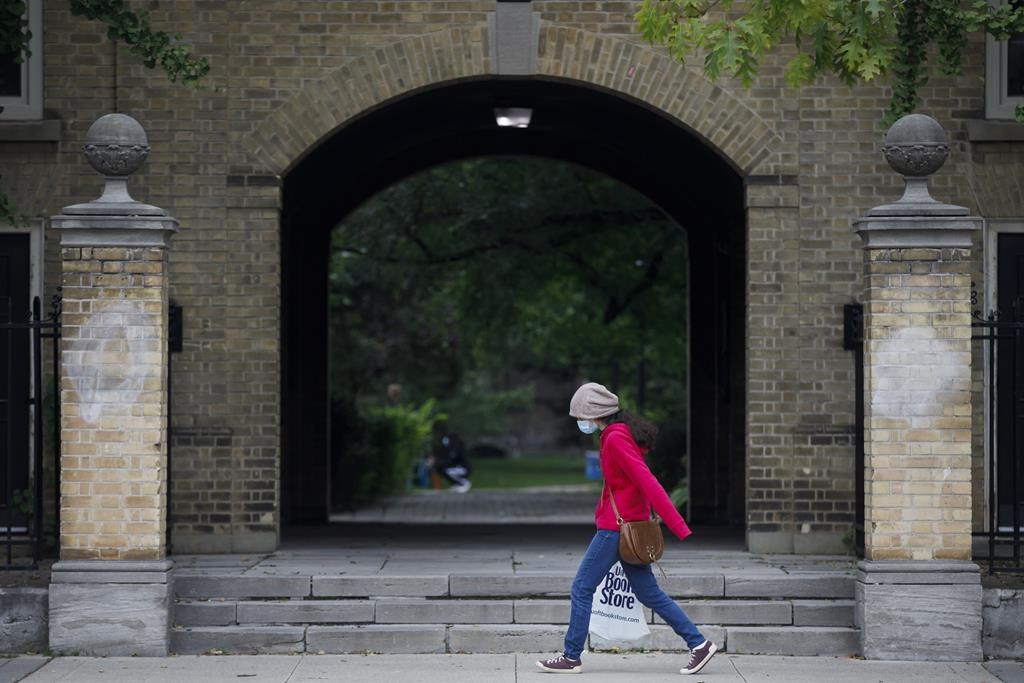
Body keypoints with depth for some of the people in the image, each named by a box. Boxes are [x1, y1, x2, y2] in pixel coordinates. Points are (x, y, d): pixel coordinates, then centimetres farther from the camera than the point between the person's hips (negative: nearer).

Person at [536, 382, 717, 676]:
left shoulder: (615, 439, -18)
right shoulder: (622, 434, 12)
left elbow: (647, 482, -23)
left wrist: (678, 526, -25)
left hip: (617, 528, -10)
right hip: (628, 525, 10)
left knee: (582, 588, 0)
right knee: (648, 592, 12)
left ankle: (571, 657, 7)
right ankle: (699, 644, 11)